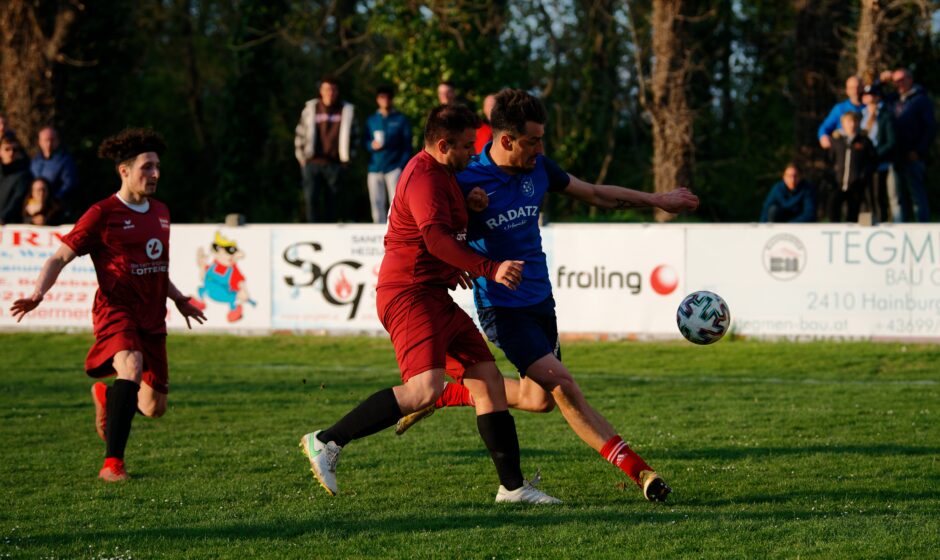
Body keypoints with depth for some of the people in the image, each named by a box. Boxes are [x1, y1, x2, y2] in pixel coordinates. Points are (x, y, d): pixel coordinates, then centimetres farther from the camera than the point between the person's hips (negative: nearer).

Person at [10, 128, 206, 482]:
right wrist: (38, 293, -22)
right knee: (132, 365, -36)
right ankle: (112, 463, -31)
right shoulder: (102, 215, -7)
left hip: (152, 319, 7)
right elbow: (60, 257, -6)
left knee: (154, 409, 8)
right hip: (116, 310, -6)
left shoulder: (160, 213, 13)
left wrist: (178, 299, 35)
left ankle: (105, 395, 44)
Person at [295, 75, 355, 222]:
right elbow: (300, 134, 13)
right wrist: (301, 156, 7)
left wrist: (347, 158, 7)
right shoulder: (310, 109, 8)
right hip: (312, 163, 0)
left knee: (332, 203, 3)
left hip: (335, 165, 0)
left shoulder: (347, 111, 7)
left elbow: (353, 136, 14)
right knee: (311, 199, -12)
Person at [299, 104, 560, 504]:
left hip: (434, 297, 11)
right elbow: (437, 238, -29)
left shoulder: (436, 174, 21)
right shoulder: (426, 178, -15)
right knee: (426, 388, -25)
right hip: (410, 295, -11)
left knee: (488, 379, 6)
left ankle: (512, 486, 9)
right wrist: (490, 269, -34)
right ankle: (326, 443, -17)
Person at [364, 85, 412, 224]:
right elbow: (366, 143, 16)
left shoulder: (401, 120, 7)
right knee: (377, 205, 2)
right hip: (375, 169, 3)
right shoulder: (371, 120, 16)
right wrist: (372, 145, -8)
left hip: (394, 169, -3)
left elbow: (407, 146, 3)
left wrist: (402, 166, -9)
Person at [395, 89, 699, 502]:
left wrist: (657, 200, 18)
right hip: (502, 307, -7)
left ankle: (444, 395, 28)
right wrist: (466, 209, -29)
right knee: (563, 386, -19)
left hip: (540, 299, 7)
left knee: (538, 399, 12)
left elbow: (596, 194, 14)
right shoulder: (467, 182, -17)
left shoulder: (538, 169, 0)